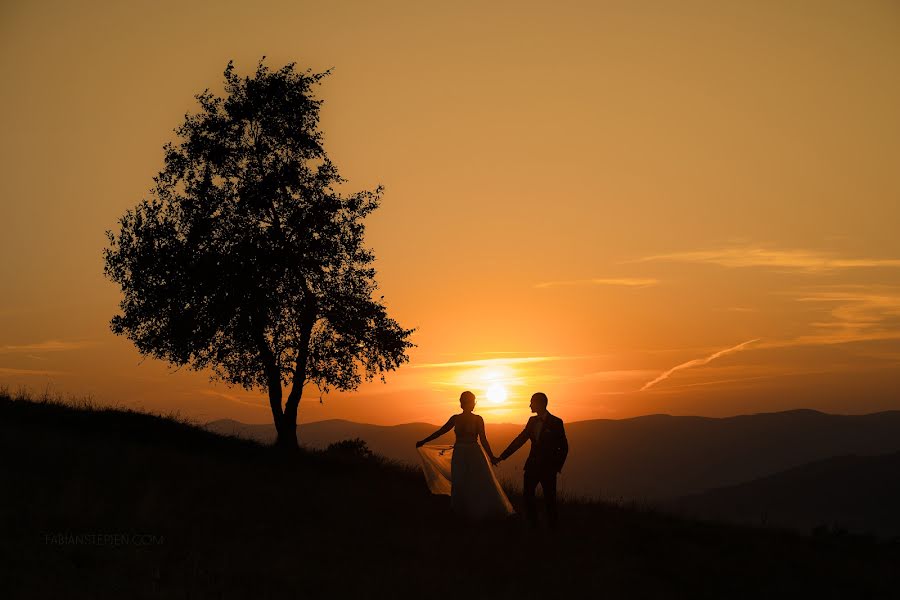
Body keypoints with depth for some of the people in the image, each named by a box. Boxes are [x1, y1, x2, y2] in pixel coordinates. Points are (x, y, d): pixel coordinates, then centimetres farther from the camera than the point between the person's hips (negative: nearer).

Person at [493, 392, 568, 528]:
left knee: (549, 499, 1)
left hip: (548, 467, -5)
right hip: (532, 465, 5)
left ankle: (553, 526, 14)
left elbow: (564, 447, -4)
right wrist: (502, 457, 7)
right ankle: (532, 524, 15)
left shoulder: (556, 422, -7)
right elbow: (520, 440, 10)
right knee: (527, 496, 4)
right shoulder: (533, 421, 8)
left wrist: (558, 466, -9)